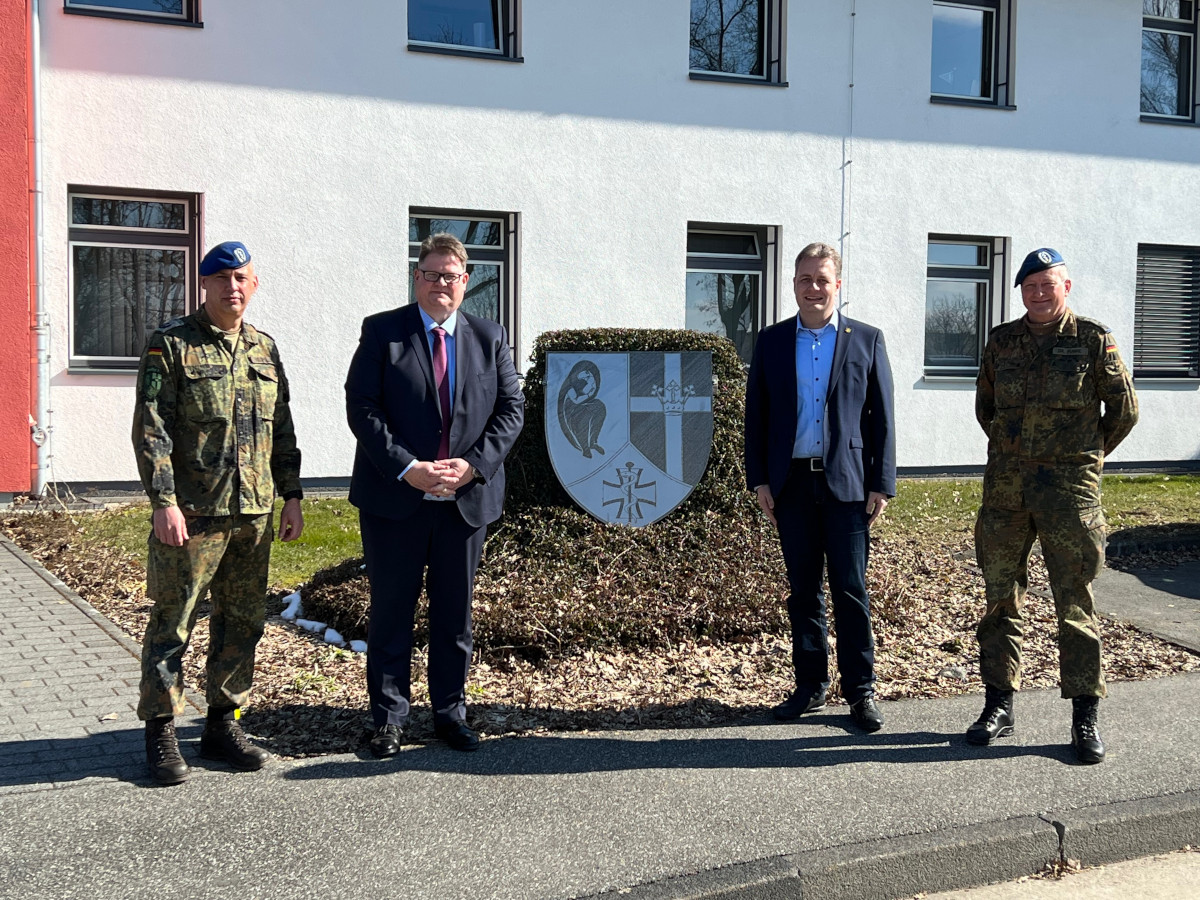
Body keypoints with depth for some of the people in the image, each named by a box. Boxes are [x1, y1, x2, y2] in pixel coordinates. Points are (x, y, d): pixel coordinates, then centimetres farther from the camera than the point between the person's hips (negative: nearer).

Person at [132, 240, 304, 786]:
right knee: (172, 623, 1)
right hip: (191, 514, -5)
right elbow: (151, 429, -9)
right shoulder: (170, 345, -3)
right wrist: (164, 501, -16)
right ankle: (161, 733, 13)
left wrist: (292, 497, 12)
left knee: (243, 622, 11)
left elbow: (282, 430, 17)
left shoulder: (265, 350, 13)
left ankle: (223, 724, 24)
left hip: (254, 515, 6)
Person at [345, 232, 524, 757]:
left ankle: (450, 713, 25)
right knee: (391, 613, 6)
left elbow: (511, 408, 4)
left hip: (467, 498, 2)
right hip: (395, 498, -2)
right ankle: (389, 719, 17)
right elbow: (362, 407, -7)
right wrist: (407, 469, -17)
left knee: (455, 613, 12)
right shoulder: (381, 332, 0)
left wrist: (473, 464, -11)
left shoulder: (490, 338, 8)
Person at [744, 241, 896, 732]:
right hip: (791, 484, 2)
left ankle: (861, 690, 10)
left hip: (846, 484, -2)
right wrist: (759, 479, 2)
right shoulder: (771, 342, 9)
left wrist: (881, 485, -3)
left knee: (851, 590, 0)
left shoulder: (867, 339, 4)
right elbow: (756, 415, 10)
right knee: (802, 590, 9)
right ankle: (810, 685, 19)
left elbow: (882, 416, 2)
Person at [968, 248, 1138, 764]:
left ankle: (1085, 716, 9)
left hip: (1068, 485, -3)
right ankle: (998, 706, 17)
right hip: (1005, 485, 3)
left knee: (1075, 601, 0)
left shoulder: (1093, 340, -1)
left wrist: (1085, 458, 11)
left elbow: (1124, 409, 5)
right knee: (1001, 596, 7)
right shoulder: (1002, 341, 8)